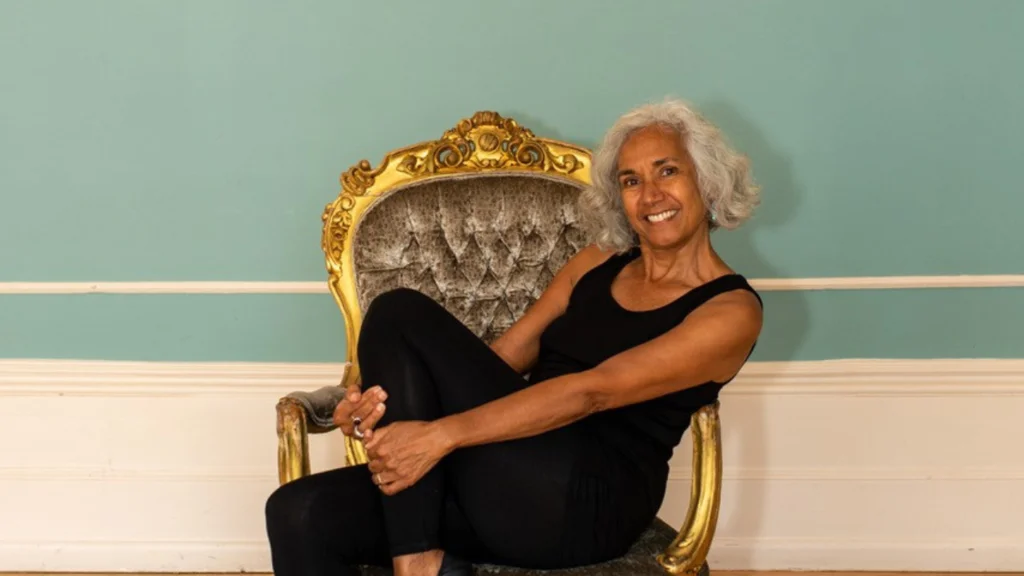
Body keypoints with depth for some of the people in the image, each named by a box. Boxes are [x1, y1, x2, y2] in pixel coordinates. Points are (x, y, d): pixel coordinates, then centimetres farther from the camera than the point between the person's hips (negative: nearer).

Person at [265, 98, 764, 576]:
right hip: (514, 485, 6)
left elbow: (593, 391, -17)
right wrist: (387, 399, -9)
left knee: (401, 316, -17)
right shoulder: (595, 264, 18)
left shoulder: (731, 311, -4)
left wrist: (441, 434, -26)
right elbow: (502, 358, 9)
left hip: (584, 504, -6)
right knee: (302, 514, -19)